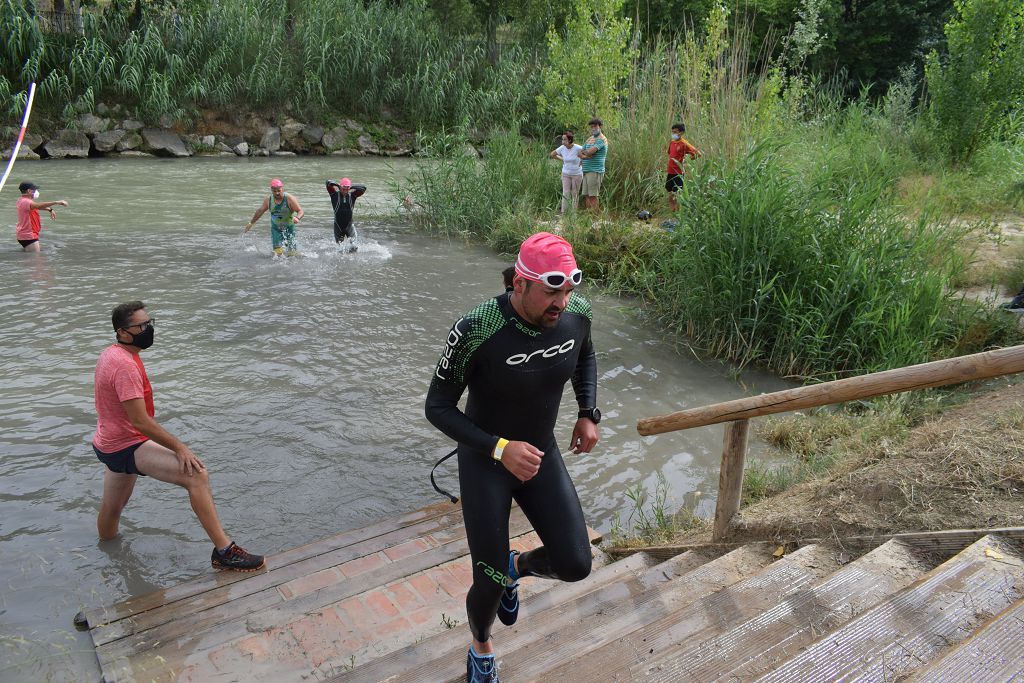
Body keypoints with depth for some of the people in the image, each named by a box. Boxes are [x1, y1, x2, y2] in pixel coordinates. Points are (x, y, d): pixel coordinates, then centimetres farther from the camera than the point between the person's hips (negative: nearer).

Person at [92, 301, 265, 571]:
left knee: (113, 507, 32)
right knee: (197, 476, -24)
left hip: (111, 445, 10)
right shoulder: (125, 365, -23)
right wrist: (179, 447, -23)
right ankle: (224, 551, -27)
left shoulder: (111, 355, 11)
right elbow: (140, 421, -27)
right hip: (126, 447, -10)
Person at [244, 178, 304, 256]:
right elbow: (260, 211, 13)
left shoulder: (289, 199, -16)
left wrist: (297, 218, -44)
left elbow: (301, 211, -20)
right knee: (278, 252, -14)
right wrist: (251, 223, 21)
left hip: (289, 228, -2)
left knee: (291, 254, 0)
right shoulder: (268, 200, -4)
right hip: (276, 228, 2)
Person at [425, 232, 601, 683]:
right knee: (490, 585, 2)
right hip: (484, 459, -4)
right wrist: (500, 448, -31)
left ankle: (516, 566, 32)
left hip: (541, 453, 4)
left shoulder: (576, 312, -15)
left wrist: (588, 414, -3)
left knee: (575, 566, -5)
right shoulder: (476, 329, -31)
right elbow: (437, 408, -20)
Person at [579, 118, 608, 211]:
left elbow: (590, 152, -23)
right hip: (587, 171, 9)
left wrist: (584, 151, 0)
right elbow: (579, 153, 13)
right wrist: (585, 155, -10)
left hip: (595, 172, -9)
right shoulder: (590, 139, 19)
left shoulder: (601, 139, -10)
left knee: (592, 196, -9)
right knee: (586, 196, 7)